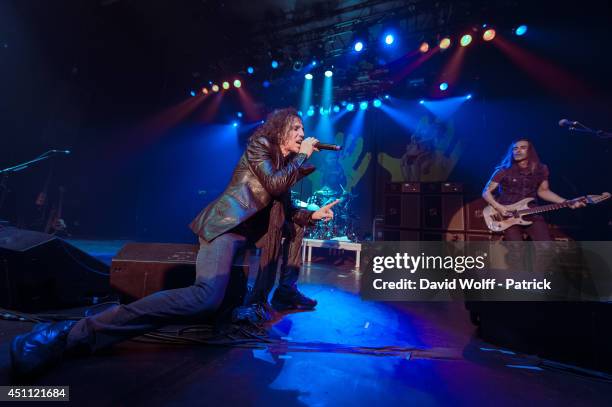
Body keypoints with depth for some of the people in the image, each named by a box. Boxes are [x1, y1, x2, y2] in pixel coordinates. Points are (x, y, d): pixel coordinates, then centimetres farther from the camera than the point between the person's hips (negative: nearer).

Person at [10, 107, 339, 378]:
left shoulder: (285, 161, 23)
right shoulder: (259, 144, 0)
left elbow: (286, 209, 23)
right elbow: (275, 185, -16)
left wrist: (313, 215, 8)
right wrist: (302, 156, -2)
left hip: (251, 229, 10)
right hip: (226, 223, -10)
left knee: (298, 222, 15)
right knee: (206, 297, -31)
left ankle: (285, 291, 20)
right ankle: (73, 333, -28)